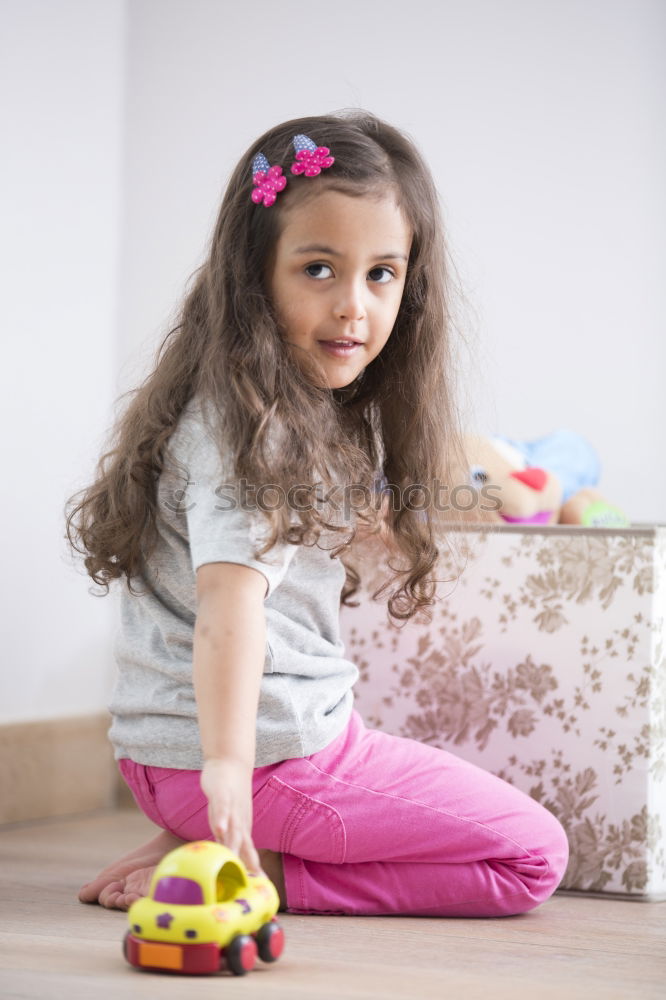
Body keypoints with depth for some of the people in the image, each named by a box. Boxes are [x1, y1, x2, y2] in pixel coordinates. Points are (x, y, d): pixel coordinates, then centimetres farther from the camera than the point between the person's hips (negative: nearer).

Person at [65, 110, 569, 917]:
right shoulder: (253, 427, -19)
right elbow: (229, 587, -33)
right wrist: (229, 764, -42)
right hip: (275, 746, -9)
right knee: (533, 854, 2)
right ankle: (259, 871, -8)